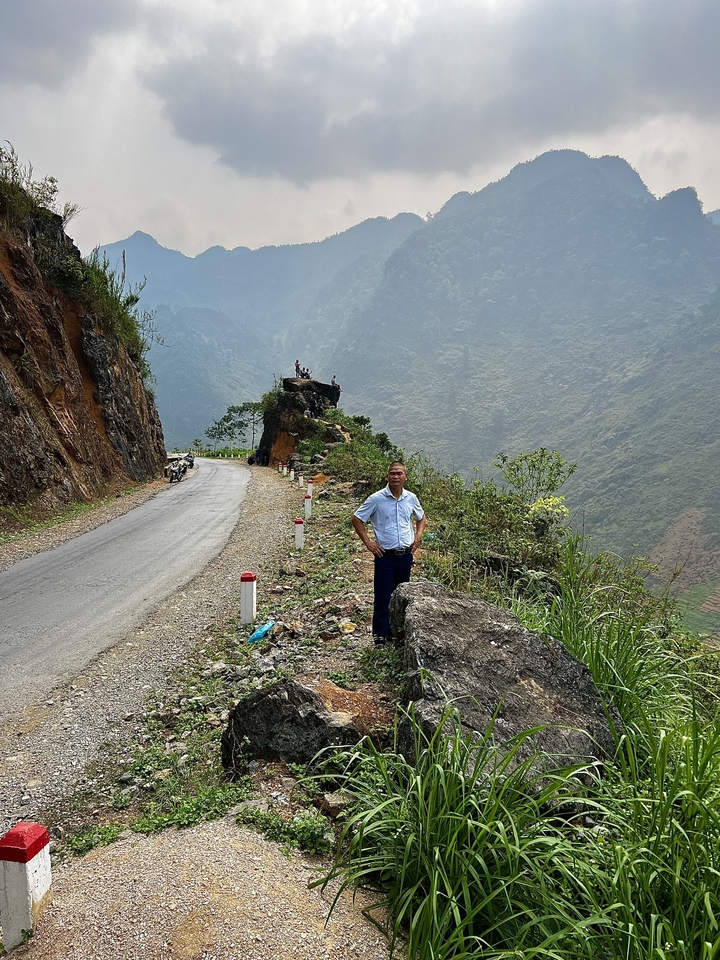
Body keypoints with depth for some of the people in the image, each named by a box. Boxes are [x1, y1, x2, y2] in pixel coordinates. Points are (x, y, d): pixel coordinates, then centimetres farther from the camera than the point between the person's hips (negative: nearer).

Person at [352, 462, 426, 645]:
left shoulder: (411, 498, 3)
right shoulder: (376, 499, -9)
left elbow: (421, 517, 22)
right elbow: (357, 519, -2)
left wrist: (418, 536, 7)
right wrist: (368, 542, -7)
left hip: (406, 555, 4)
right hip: (385, 555, -4)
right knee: (383, 596, -1)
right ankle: (380, 634, 9)